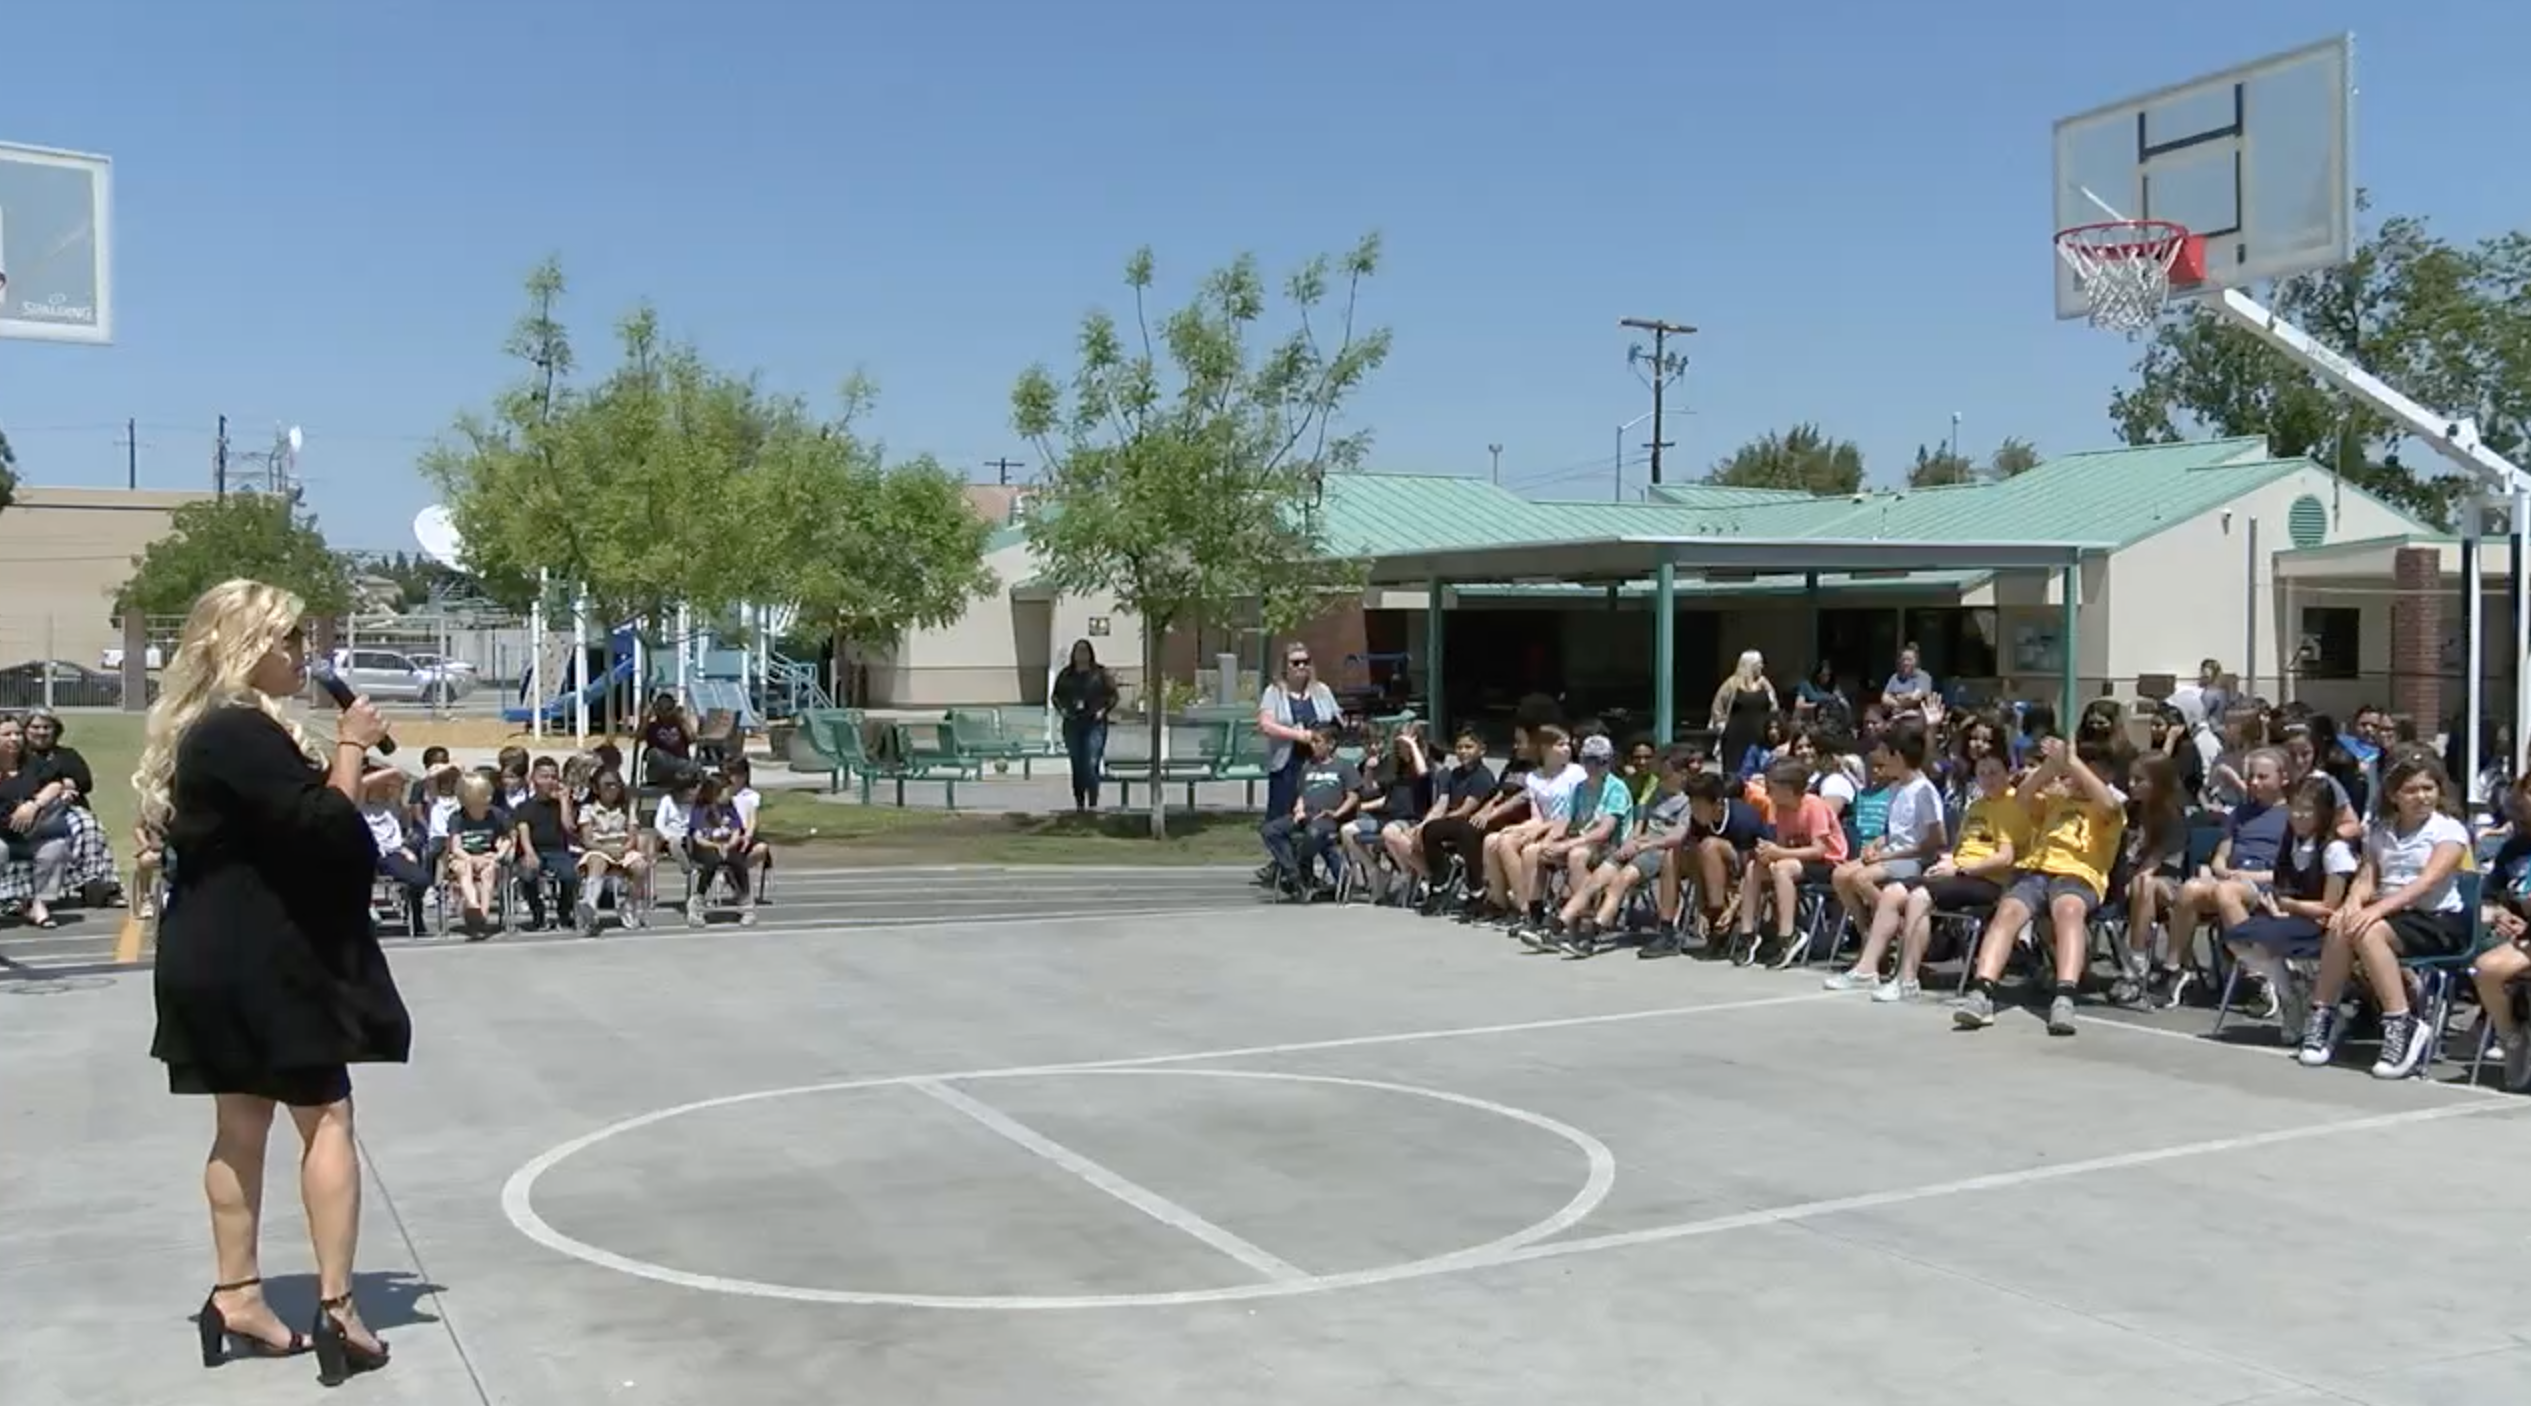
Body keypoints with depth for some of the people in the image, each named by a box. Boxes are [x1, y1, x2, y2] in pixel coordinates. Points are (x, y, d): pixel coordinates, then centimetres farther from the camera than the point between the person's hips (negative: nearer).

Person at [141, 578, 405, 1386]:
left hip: (226, 955, 10)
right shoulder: (240, 732, -18)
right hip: (258, 958, -10)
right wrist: (350, 749, -11)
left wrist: (346, 773, 8)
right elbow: (319, 827, -23)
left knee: (243, 1124, 13)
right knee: (327, 1117, -4)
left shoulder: (212, 729, 14)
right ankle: (335, 1308, -2)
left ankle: (237, 1299, 18)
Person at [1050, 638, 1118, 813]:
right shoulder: (1066, 674, 8)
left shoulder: (1100, 673, -1)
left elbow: (1113, 695, 2)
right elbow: (1055, 695, 18)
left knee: (1091, 766, -13)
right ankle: (1079, 804, 17)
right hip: (1072, 725, 4)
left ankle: (1093, 805, -13)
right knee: (1077, 766, 9)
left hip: (1095, 725, -4)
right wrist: (1061, 710, 3)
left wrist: (1103, 710, -9)